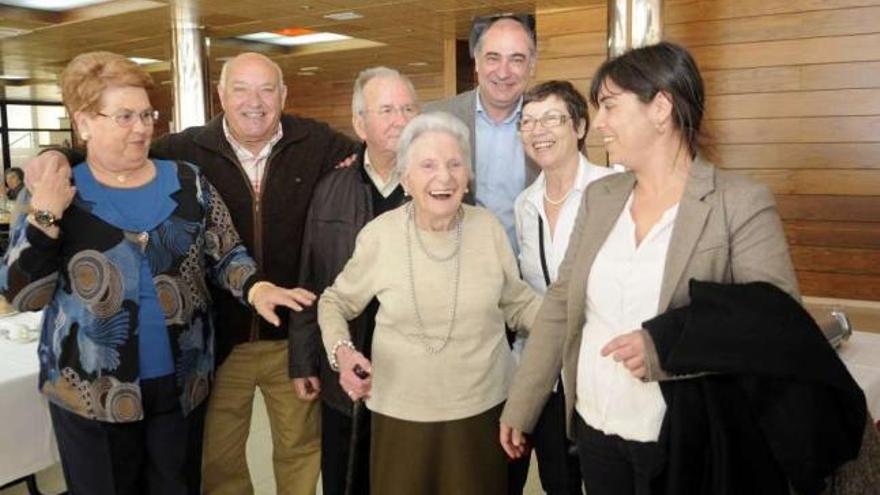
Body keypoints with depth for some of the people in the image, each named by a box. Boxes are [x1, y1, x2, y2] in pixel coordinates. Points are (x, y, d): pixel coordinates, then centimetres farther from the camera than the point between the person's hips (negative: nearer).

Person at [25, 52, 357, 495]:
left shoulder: (318, 145, -4)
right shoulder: (187, 151, -4)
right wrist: (59, 157, -12)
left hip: (293, 337, 0)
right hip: (218, 339, 1)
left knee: (300, 447, 20)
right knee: (217, 458, 19)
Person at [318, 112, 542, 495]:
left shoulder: (489, 228, -6)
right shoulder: (379, 235, -11)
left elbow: (518, 304, 4)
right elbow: (335, 302, 3)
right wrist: (341, 351, -15)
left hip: (484, 407, 2)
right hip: (402, 413, -1)